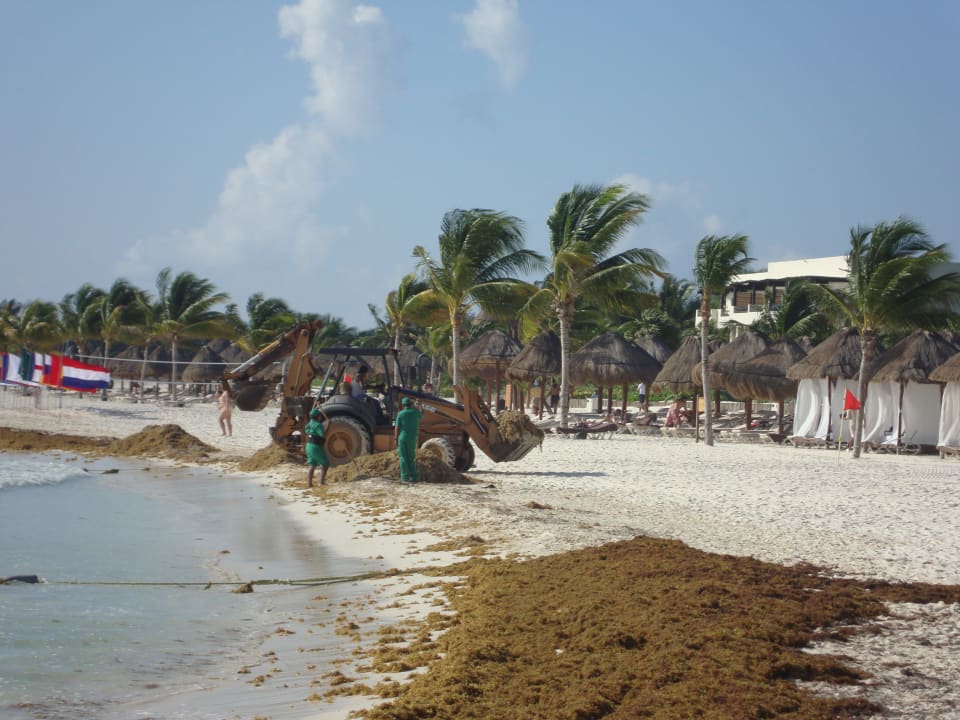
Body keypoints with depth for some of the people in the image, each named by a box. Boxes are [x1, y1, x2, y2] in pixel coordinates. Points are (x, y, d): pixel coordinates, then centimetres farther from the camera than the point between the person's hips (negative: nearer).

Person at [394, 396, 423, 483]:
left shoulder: (400, 414, -5)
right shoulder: (415, 412, 1)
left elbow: (397, 428, -7)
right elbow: (421, 416, 25)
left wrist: (396, 439, -1)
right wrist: (414, 407, 26)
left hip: (402, 438, -2)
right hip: (412, 439, 2)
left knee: (403, 458, 2)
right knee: (411, 458, 9)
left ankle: (405, 477, -5)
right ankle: (413, 477, 3)